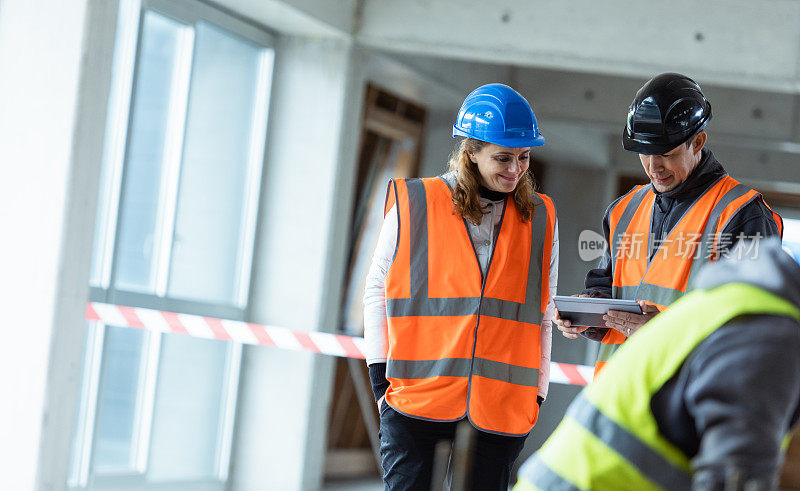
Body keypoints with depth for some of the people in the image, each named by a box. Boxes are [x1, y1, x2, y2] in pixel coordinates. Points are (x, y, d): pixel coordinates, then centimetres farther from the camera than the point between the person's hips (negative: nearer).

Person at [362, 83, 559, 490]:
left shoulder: (540, 219, 9)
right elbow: (378, 292, 7)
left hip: (501, 410, 2)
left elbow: (543, 315, 15)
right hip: (417, 405, -2)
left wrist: (536, 395, 10)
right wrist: (381, 381, 1)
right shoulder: (413, 207, 0)